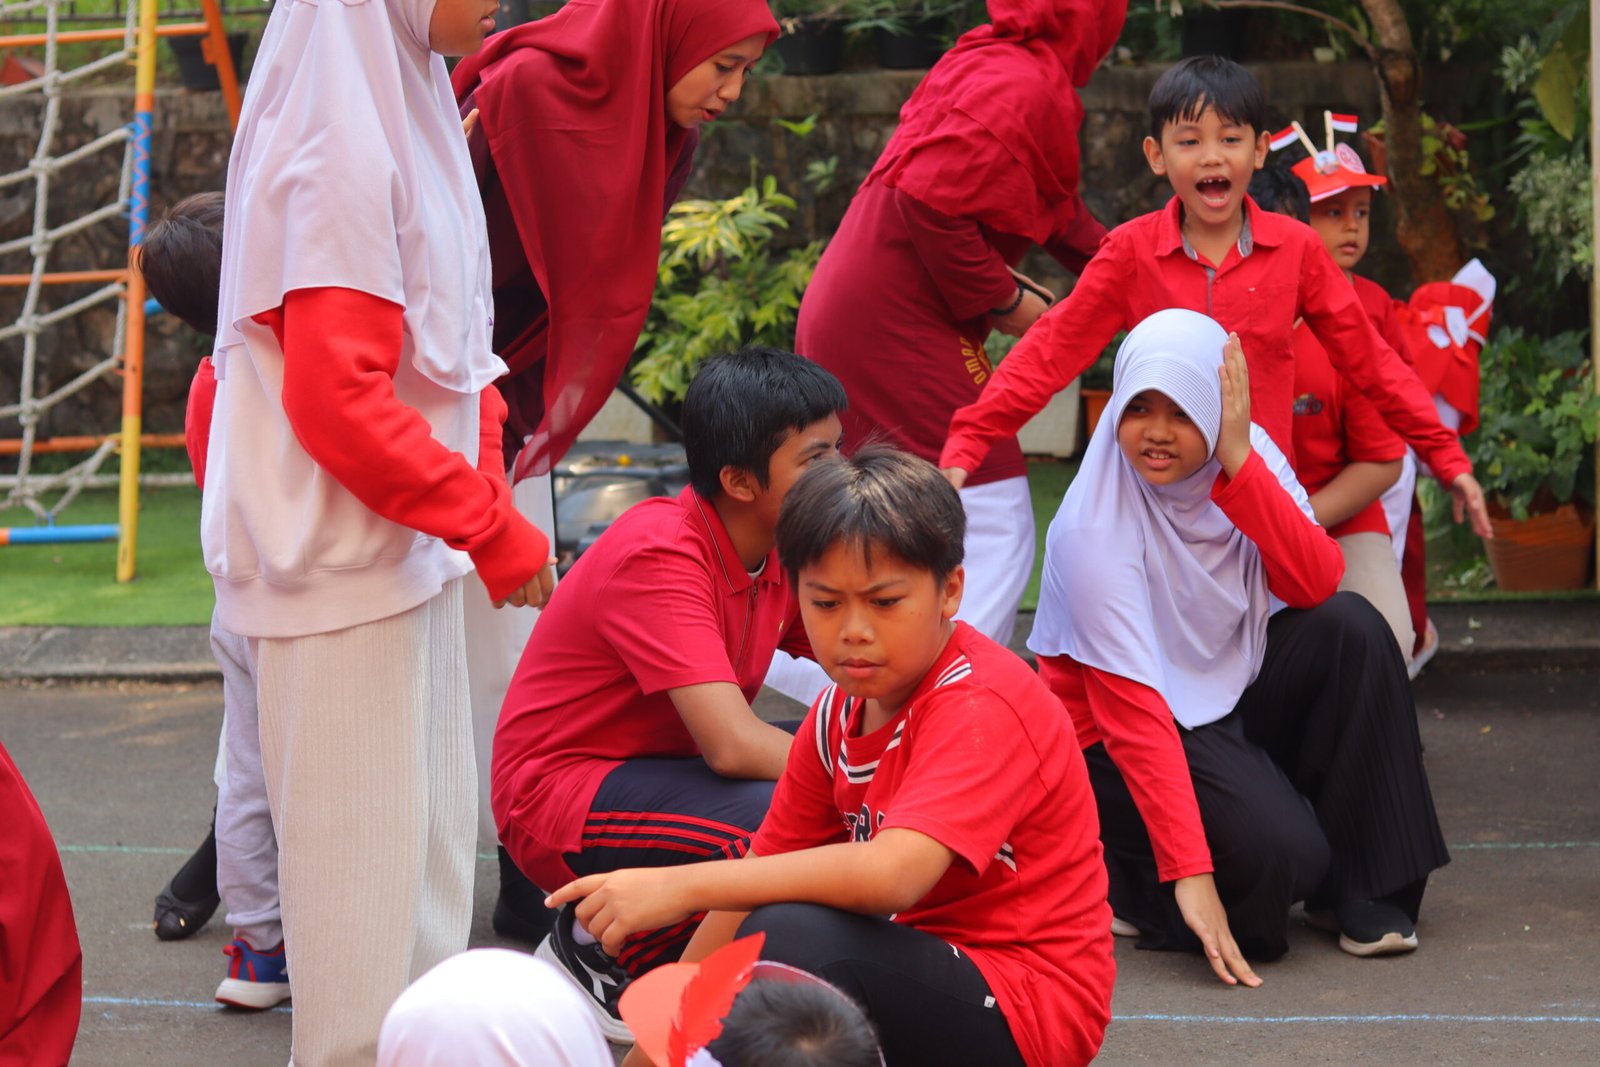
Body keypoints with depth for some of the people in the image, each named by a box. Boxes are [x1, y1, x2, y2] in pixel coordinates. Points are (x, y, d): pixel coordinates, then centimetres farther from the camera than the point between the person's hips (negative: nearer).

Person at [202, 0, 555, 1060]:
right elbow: (340, 399, -23)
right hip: (345, 568, -10)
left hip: (411, 558, 10)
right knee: (362, 852, -1)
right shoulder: (341, 157, -19)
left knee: (428, 841, 17)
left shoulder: (407, 125, 11)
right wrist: (493, 528, -17)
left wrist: (483, 500, 6)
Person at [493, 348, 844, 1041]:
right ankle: (600, 952, -7)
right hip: (559, 794, -9)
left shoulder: (782, 550, 1)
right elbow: (733, 745, -33)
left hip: (661, 769, 9)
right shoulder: (659, 554, -25)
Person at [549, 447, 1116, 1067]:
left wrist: (682, 886, -35)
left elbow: (893, 873, -35)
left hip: (1026, 1013, -9)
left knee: (793, 937, -29)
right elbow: (764, 870, 8)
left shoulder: (982, 707, -20)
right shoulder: (840, 710, 7)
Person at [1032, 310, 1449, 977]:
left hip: (1230, 688, 6)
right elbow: (1132, 708, -27)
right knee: (1276, 851, -29)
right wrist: (1187, 871, -33)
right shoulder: (1092, 529, -24)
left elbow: (1317, 584, -19)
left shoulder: (1250, 459, -7)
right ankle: (1126, 874, 3)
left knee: (1350, 628, -19)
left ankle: (1364, 892, -10)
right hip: (1115, 745, -6)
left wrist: (1240, 461, -30)